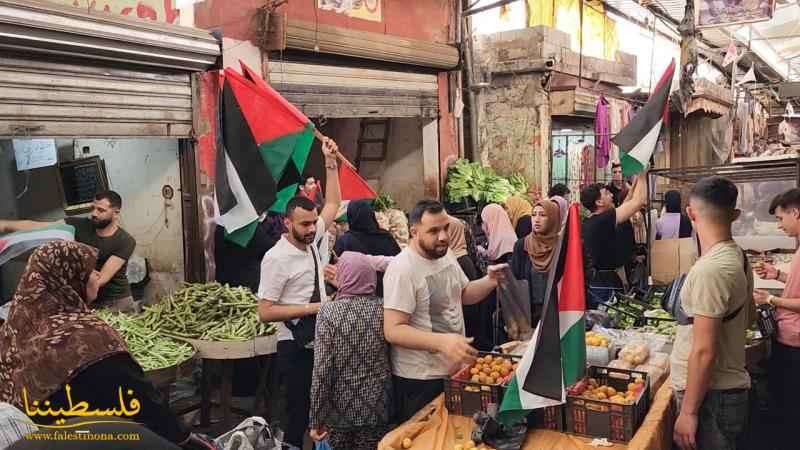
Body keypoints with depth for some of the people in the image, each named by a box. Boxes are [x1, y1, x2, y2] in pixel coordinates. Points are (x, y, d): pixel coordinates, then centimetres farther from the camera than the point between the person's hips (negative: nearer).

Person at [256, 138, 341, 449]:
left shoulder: (312, 240, 2)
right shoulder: (277, 259, -17)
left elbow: (333, 204, 14)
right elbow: (265, 312, -17)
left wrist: (330, 162, 5)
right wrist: (312, 308, -19)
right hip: (295, 347, -7)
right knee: (299, 413, 2)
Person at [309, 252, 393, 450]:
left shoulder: (329, 311, -13)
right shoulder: (384, 308, -8)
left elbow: (321, 370, -14)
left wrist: (317, 419, -6)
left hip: (340, 410, -2)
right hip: (377, 409, 2)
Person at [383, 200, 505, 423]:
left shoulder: (446, 254, 2)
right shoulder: (402, 269, -22)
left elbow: (464, 295, 16)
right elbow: (393, 330, -25)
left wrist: (489, 281, -4)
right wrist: (442, 341, -37)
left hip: (455, 369, 7)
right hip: (419, 380, -7)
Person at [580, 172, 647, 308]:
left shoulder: (589, 221, 7)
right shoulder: (604, 220, -19)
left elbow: (624, 205, 19)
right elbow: (639, 201, -17)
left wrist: (636, 181, 19)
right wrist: (642, 176, -3)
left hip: (595, 282, 9)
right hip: (607, 286, -9)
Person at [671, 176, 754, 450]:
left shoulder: (709, 269, -24)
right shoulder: (739, 257, 5)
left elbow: (704, 352, -24)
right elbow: (749, 317, 20)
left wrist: (688, 412, -18)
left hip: (711, 396, -9)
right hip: (729, 387, 9)